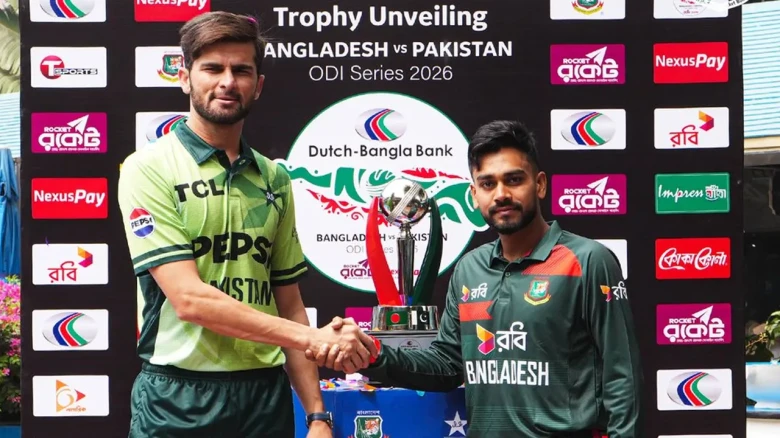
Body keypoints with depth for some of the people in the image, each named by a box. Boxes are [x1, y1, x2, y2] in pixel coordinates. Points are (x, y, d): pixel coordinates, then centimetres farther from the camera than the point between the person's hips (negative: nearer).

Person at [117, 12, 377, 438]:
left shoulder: (274, 179, 8)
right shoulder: (149, 168, -7)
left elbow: (288, 306, 11)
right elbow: (189, 298, -16)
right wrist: (310, 337, -17)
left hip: (267, 393, 4)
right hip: (179, 397, -4)